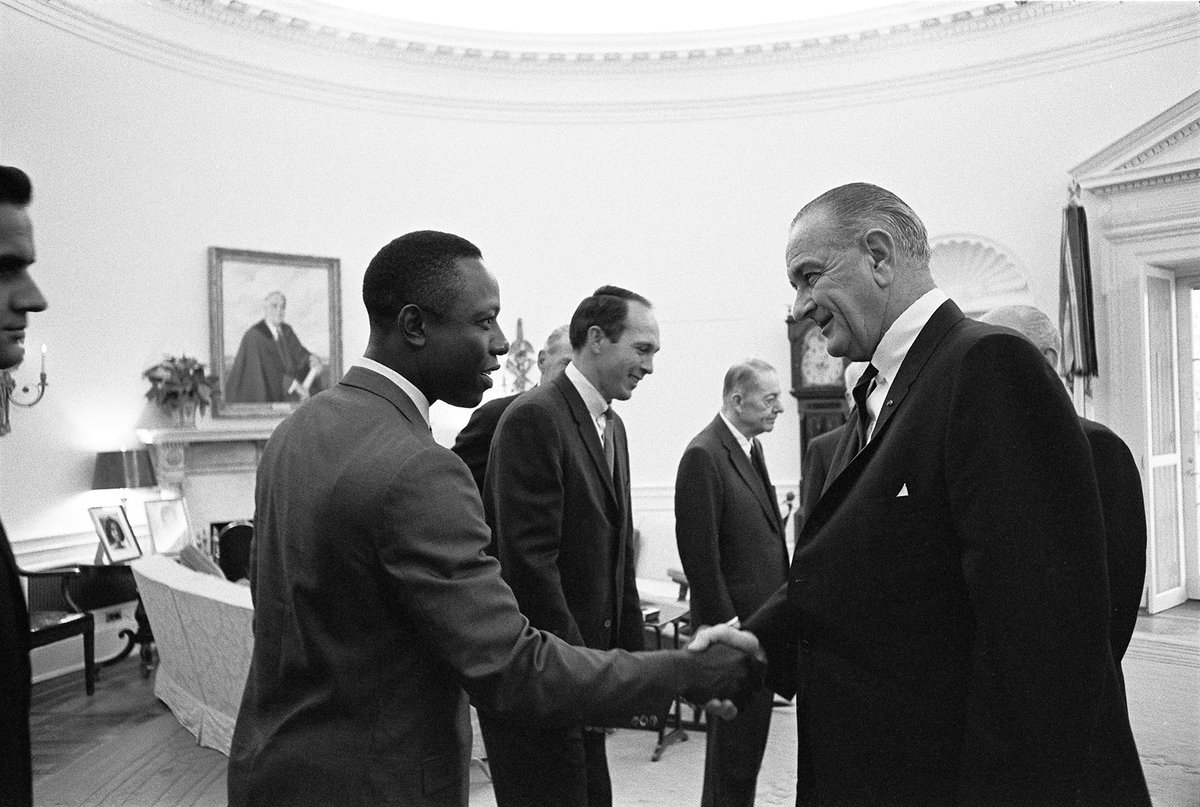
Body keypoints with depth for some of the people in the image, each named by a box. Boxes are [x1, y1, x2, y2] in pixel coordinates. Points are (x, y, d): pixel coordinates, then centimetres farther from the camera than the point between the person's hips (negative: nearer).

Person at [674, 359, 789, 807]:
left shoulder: (751, 448, 11)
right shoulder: (704, 455, -18)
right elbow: (699, 552, -20)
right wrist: (725, 622, -18)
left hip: (763, 620, 9)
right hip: (735, 622, -9)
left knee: (750, 732, 20)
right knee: (737, 736, 5)